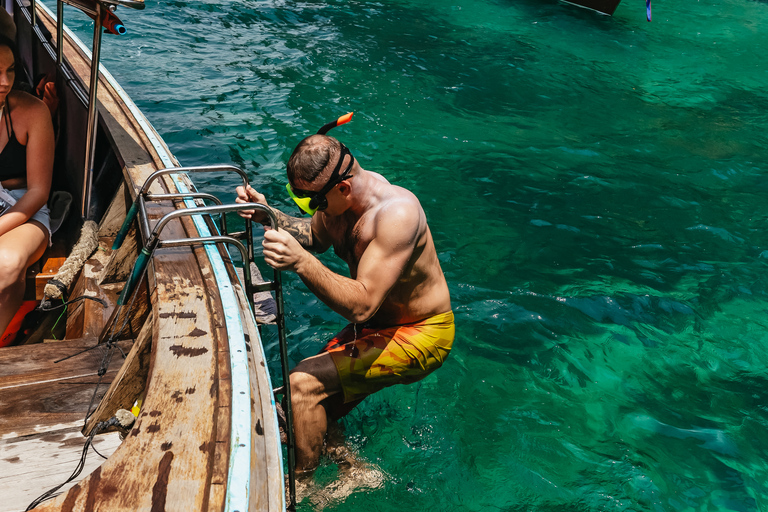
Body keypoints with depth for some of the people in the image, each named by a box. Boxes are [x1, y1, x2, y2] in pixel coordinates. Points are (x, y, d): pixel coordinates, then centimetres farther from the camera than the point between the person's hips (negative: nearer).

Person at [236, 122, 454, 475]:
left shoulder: (395, 213, -32)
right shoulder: (336, 199, -7)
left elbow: (362, 306, -36)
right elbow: (313, 236, 16)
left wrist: (301, 262, -47)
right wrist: (269, 215, -2)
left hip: (420, 336, -9)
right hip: (377, 326, 9)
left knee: (303, 385, -19)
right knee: (316, 412, 12)